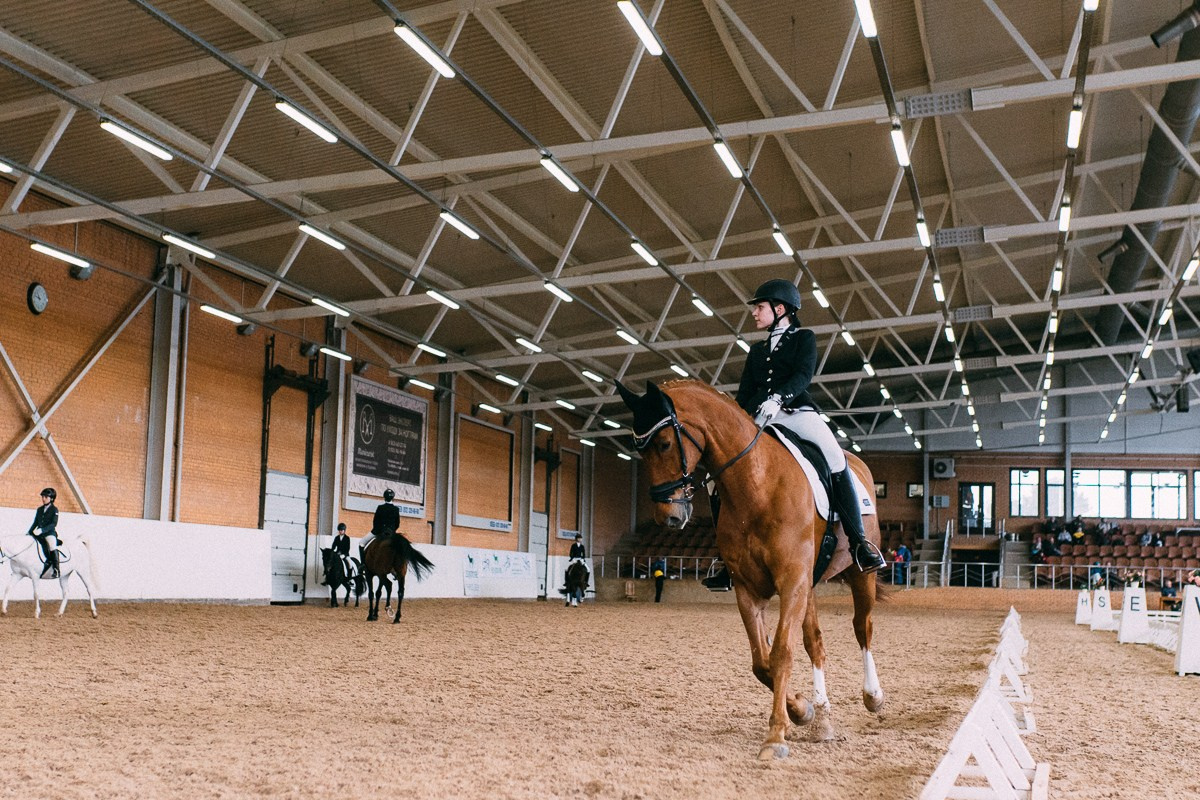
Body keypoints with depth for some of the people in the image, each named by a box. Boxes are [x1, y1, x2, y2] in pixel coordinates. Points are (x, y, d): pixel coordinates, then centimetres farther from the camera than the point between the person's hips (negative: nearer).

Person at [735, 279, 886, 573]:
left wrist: (778, 397, -26)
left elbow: (804, 374, -7)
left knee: (836, 460, -28)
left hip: (797, 410, -5)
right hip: (760, 417, 5)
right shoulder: (756, 349, 27)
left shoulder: (803, 337, 12)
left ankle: (858, 541, -26)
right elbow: (744, 392, 21)